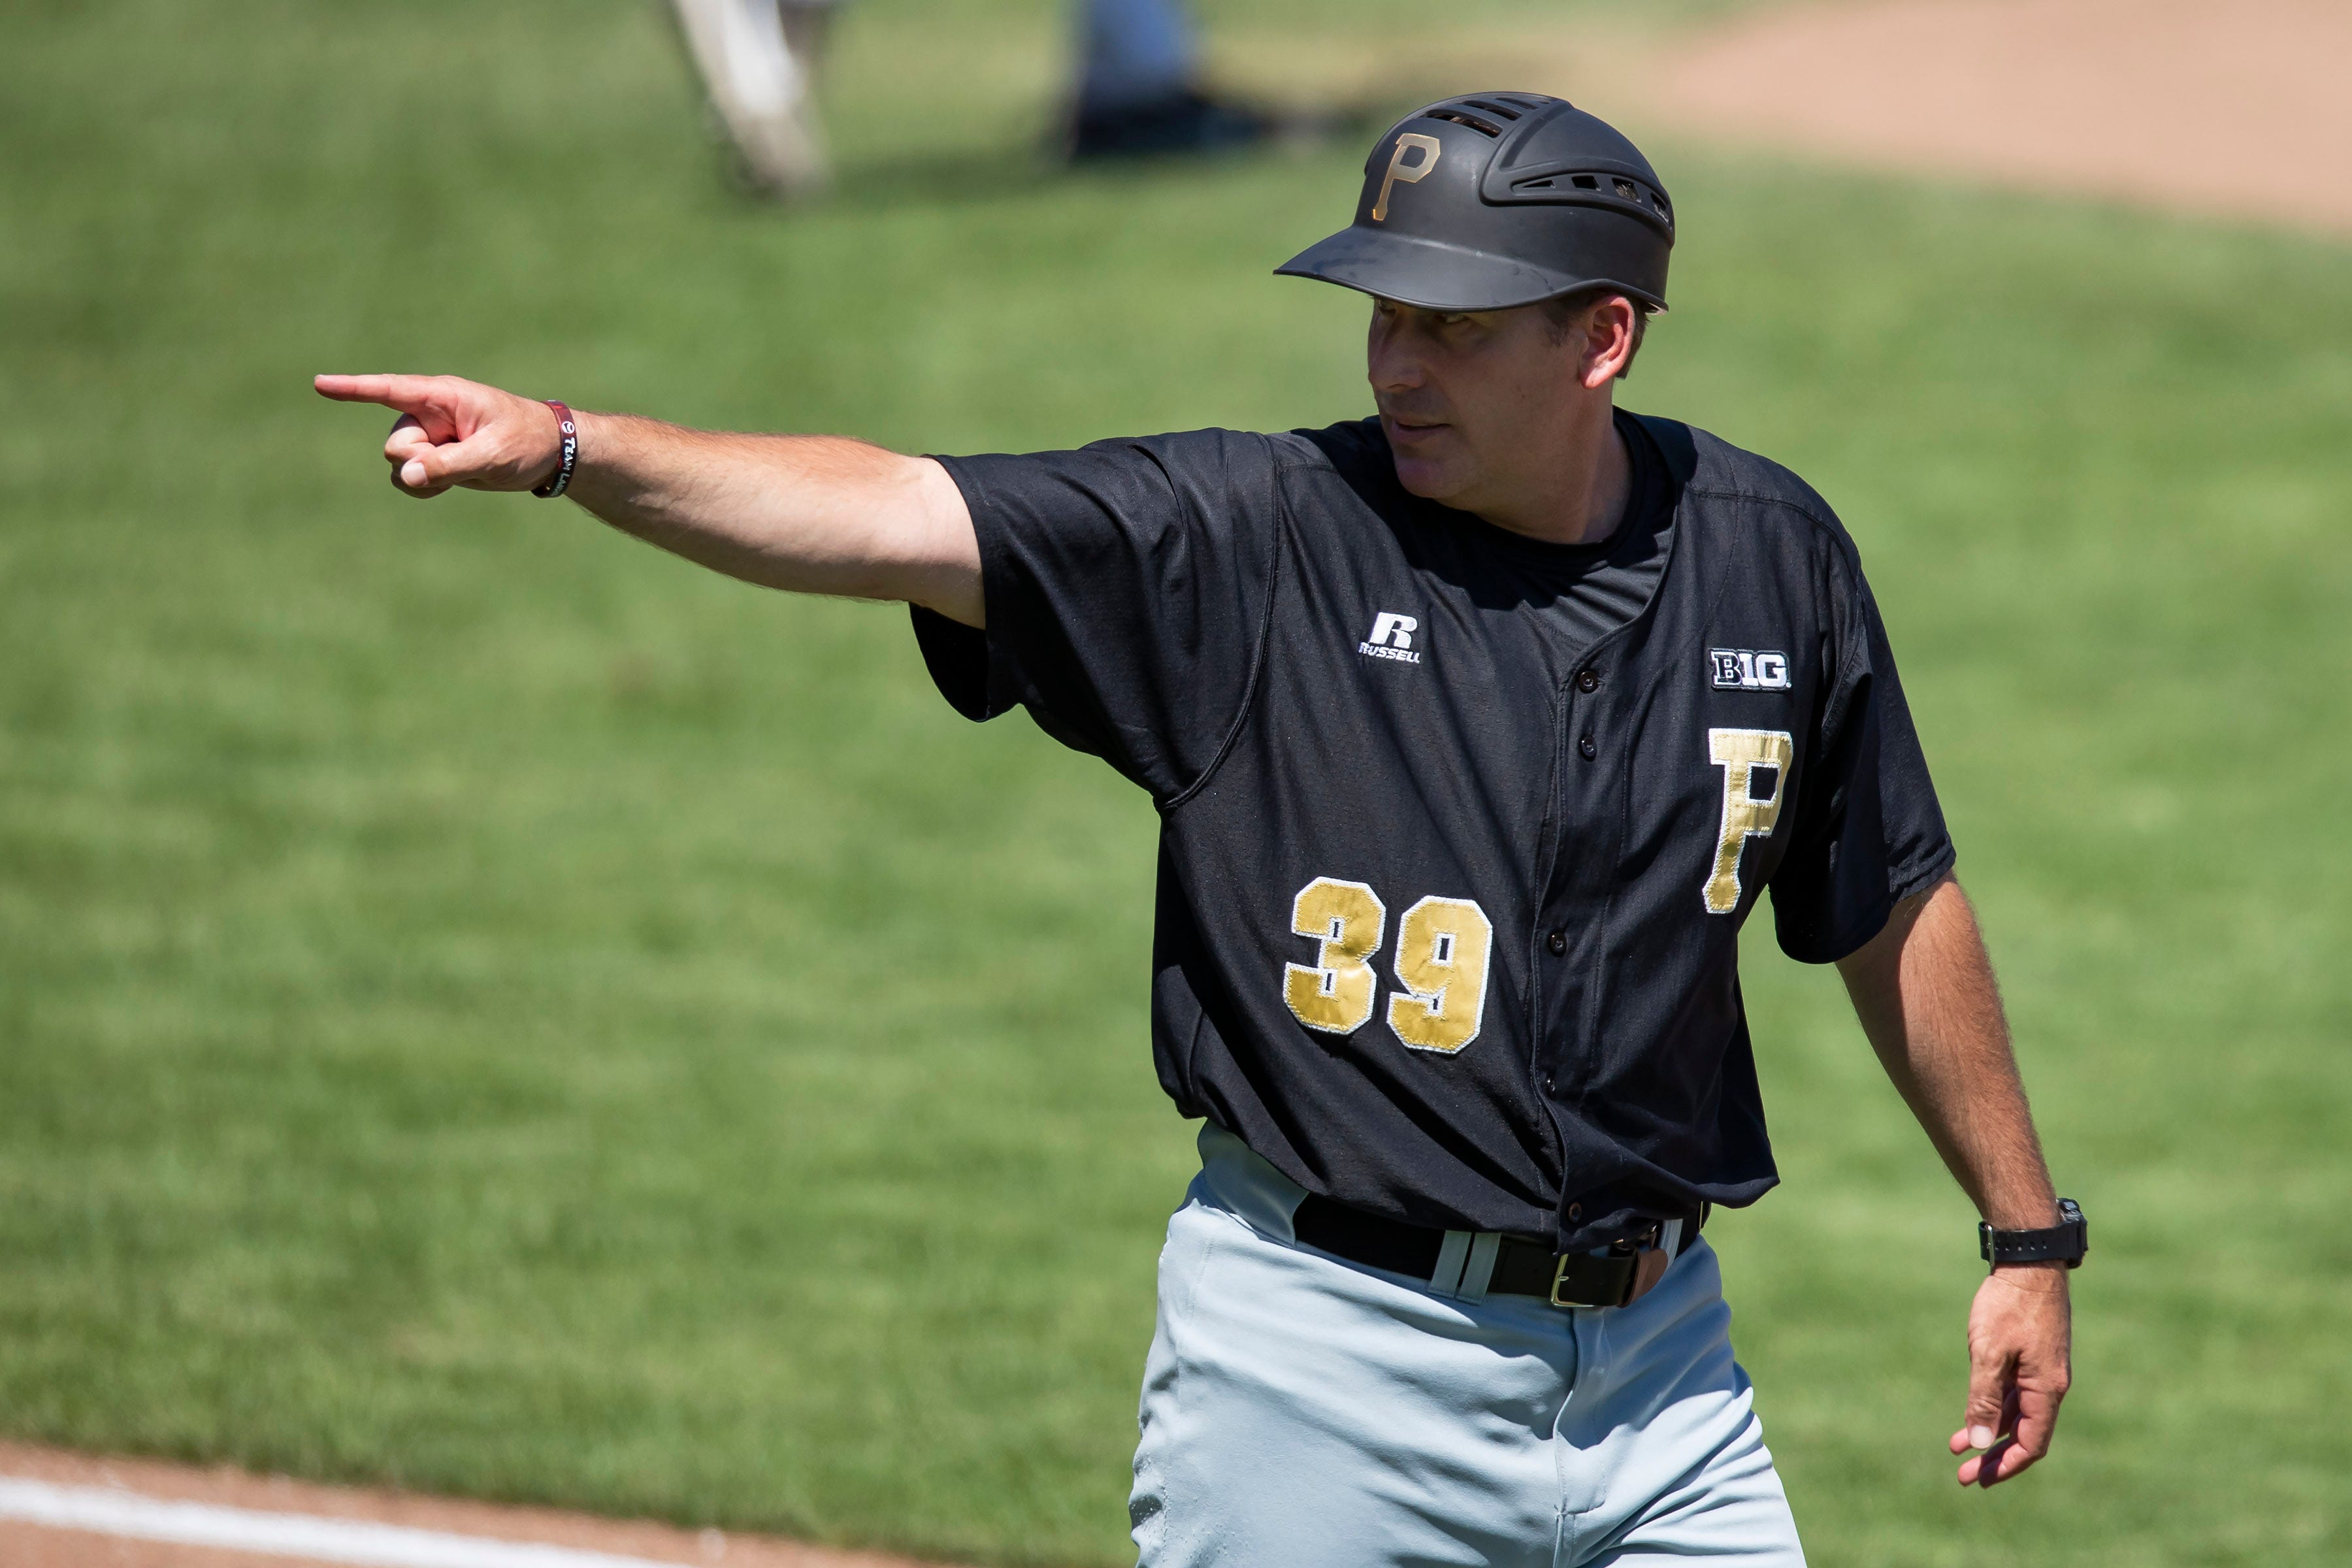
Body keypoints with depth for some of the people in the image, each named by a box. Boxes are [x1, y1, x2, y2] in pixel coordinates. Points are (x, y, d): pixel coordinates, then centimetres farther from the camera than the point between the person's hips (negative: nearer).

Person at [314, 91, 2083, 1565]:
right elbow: (889, 519, -19)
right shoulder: (1259, 539, -8)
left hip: (1653, 1358, 3)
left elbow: (1895, 905, 14)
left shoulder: (1768, 555, 2)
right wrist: (565, 446, -33)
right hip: (1331, 1360, -3)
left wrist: (2025, 1233, 18)